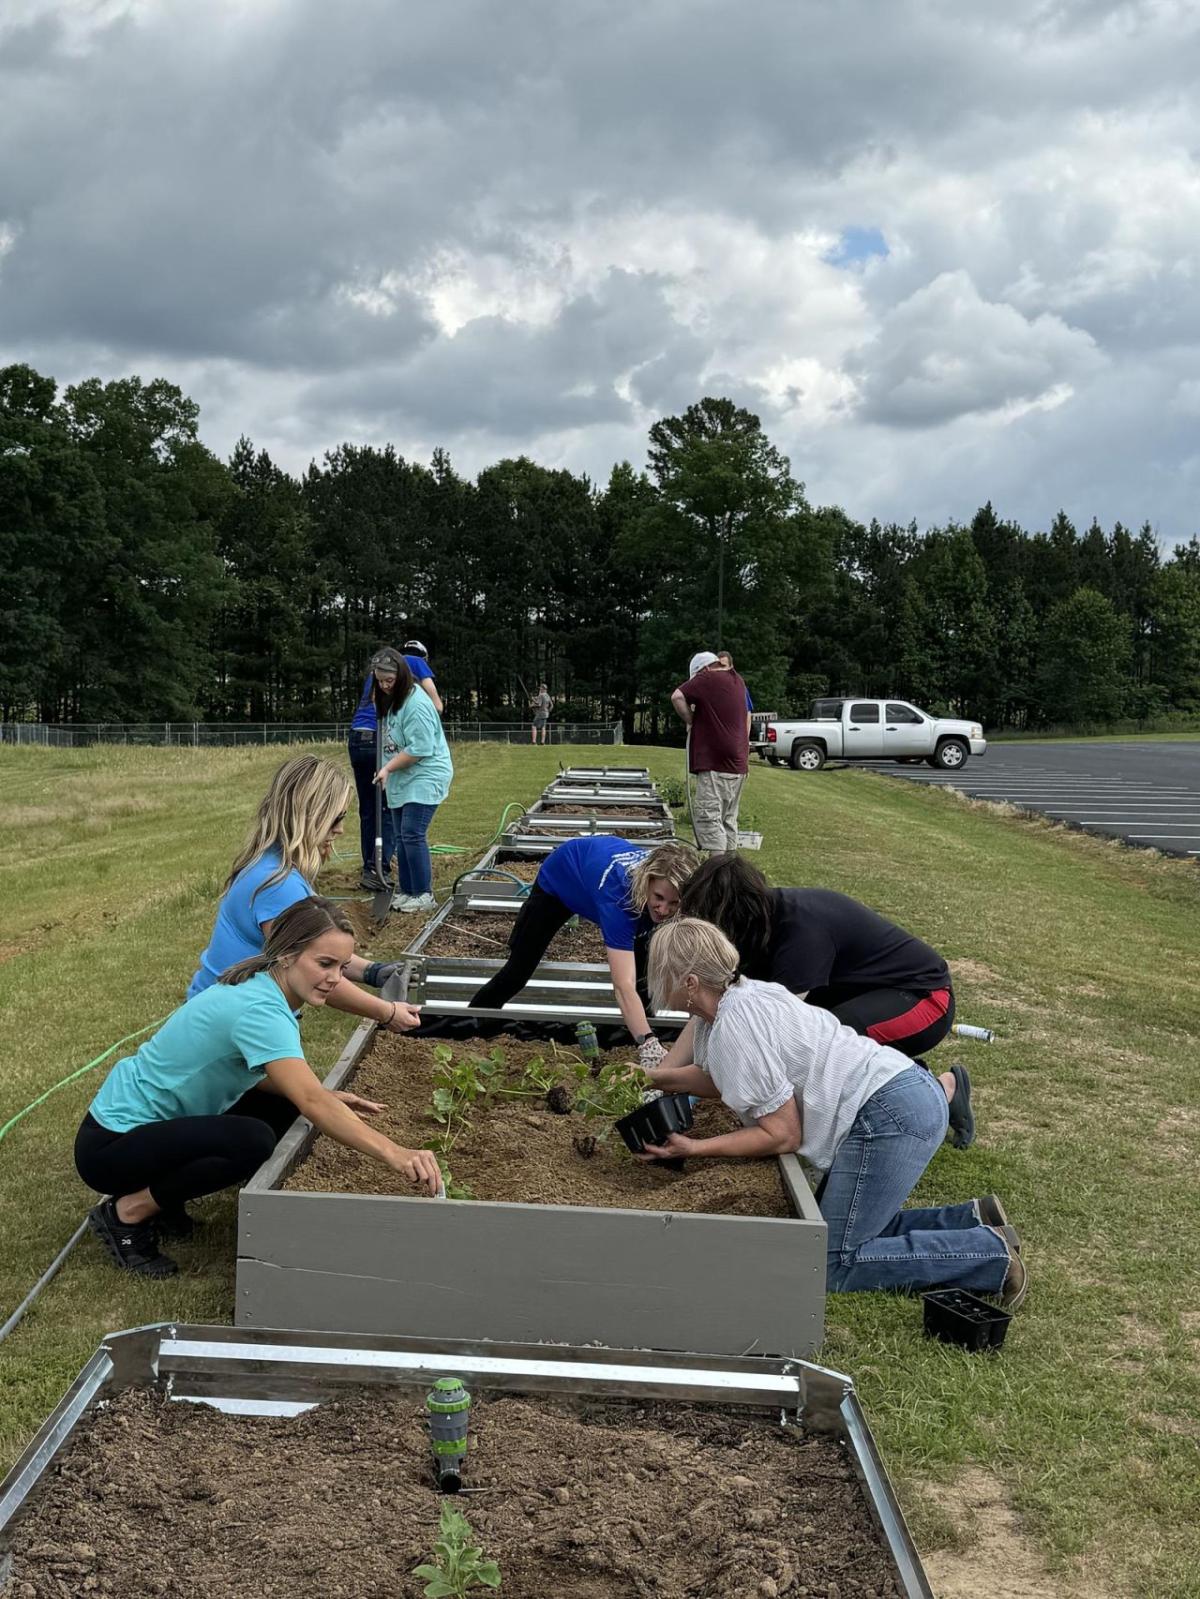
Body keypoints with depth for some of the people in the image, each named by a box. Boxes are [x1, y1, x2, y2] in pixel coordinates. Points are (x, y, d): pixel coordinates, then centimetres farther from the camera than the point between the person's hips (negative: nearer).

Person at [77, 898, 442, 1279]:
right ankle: (126, 1212, -9)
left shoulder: (261, 987, 0)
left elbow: (252, 1072, 10)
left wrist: (326, 1096, -4)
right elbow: (313, 1102, -39)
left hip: (159, 1123, 10)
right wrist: (394, 1155, -47)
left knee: (284, 1106, 5)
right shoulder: (260, 1010, -28)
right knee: (253, 1142, -30)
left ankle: (161, 1194, 11)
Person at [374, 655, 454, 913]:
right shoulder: (393, 700, 9)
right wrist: (388, 771, 11)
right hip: (402, 781, 9)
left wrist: (388, 768, -20)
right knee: (401, 836, 10)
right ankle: (406, 891, 17)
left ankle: (424, 895, -7)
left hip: (424, 778, -9)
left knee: (412, 834, -14)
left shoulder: (416, 705, -21)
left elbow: (419, 749, -24)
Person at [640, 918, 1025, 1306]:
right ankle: (974, 1222, 14)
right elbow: (723, 1080, 24)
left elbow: (783, 1136, -13)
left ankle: (991, 1254, -4)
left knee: (834, 1265, -8)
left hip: (890, 1115, -10)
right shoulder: (740, 994, 9)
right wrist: (653, 1078, 11)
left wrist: (694, 1149, -9)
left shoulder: (735, 1031, -18)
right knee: (844, 1228, 16)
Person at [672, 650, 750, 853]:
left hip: (715, 763, -9)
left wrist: (689, 720, -8)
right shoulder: (738, 681, 17)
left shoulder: (707, 679, -9)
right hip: (738, 762, 9)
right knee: (728, 819, 15)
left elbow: (677, 696, -20)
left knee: (708, 817, -11)